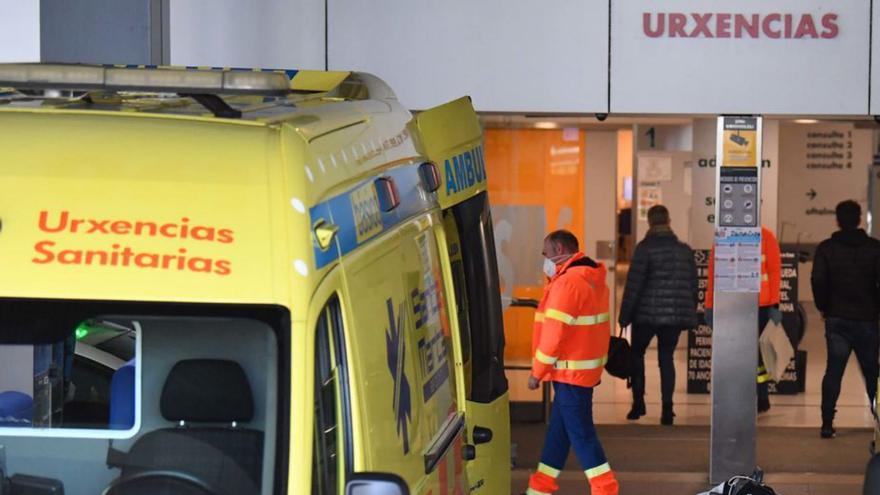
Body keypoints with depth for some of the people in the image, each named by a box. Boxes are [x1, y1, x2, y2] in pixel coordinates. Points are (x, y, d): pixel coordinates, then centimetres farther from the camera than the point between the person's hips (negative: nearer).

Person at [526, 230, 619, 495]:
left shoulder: (568, 283, -20)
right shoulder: (593, 279, 12)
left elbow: (554, 333, -21)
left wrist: (537, 372, -13)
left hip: (570, 371, -10)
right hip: (588, 367, 10)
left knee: (580, 431, -4)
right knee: (559, 428, 14)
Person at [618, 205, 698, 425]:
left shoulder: (645, 248, -9)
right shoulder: (685, 250, 7)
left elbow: (634, 284, -11)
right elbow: (693, 285, 12)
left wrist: (624, 315, -5)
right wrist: (689, 315, 19)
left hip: (647, 314, -4)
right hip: (676, 314, 4)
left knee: (637, 353, 14)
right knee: (666, 357, 9)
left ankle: (638, 402, 8)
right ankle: (667, 409, 1)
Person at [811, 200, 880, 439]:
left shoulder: (826, 248, -1)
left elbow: (818, 280, -10)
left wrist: (824, 308, 3)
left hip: (837, 319, 0)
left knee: (833, 370, 1)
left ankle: (827, 423, -6)